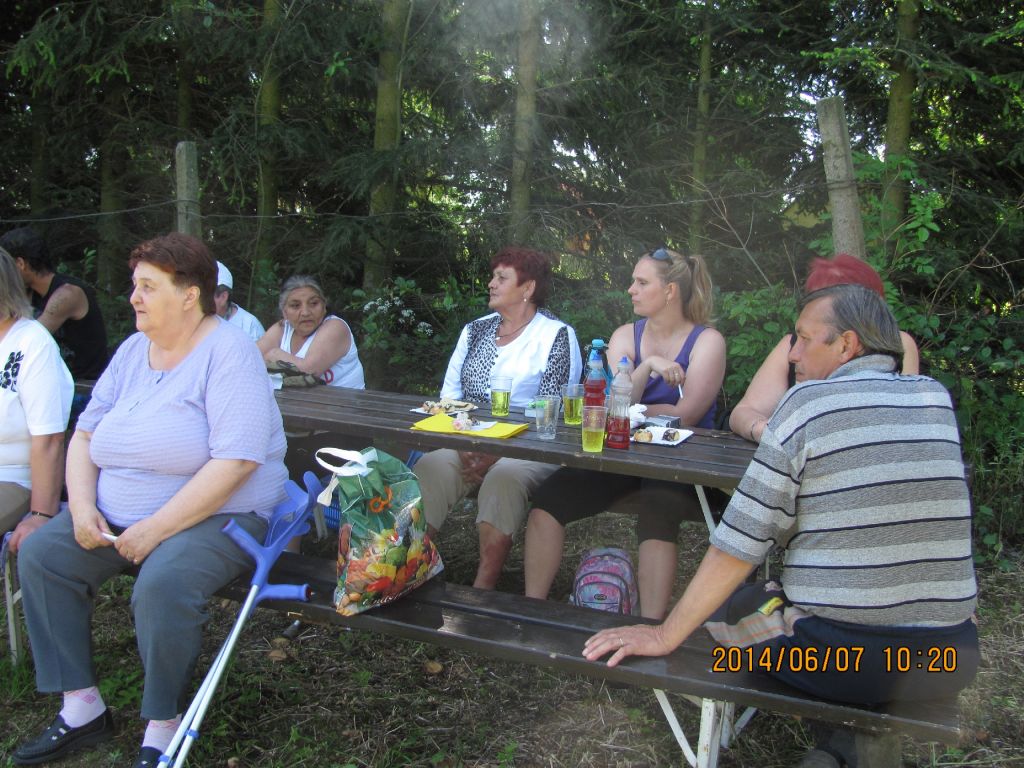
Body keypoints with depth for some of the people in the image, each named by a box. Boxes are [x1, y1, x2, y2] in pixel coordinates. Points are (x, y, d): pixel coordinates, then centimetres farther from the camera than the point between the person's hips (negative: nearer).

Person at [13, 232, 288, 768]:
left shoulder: (227, 352, -14)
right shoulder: (133, 350, 10)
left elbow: (234, 462, -24)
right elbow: (86, 433, 13)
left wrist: (154, 530, -24)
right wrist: (83, 507, -6)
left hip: (215, 516, -8)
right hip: (117, 515, 8)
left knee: (162, 585, -33)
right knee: (40, 553, -7)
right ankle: (82, 709, 1)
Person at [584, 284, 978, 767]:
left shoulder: (809, 402, -8)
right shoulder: (937, 399, 6)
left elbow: (737, 544, -10)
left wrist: (665, 636, -2)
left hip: (837, 657, -5)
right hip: (949, 662, 5)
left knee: (721, 605, 20)